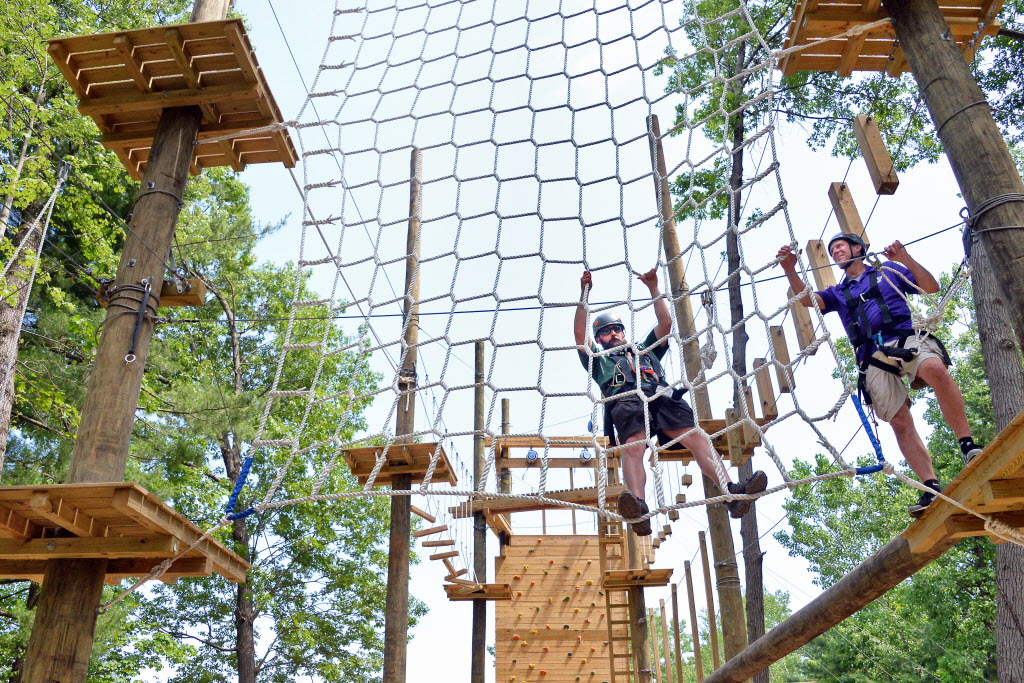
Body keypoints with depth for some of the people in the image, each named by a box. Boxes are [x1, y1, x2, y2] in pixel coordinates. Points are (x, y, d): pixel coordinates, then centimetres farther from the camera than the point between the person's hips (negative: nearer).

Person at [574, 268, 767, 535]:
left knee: (697, 436, -25)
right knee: (633, 446, -35)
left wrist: (653, 288, 35)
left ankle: (733, 492, -42)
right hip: (625, 400, -3)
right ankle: (638, 508, -59)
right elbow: (579, 333, 23)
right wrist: (584, 293, 21)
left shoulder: (646, 350, 44)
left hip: (661, 396, 3)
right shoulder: (599, 359, 36)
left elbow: (665, 323, 35)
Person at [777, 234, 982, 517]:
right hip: (873, 359, 3)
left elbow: (931, 288, 14)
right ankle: (932, 488, -15)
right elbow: (807, 298, 9)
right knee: (900, 423, -13)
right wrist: (790, 271, -8)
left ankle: (968, 445, -32)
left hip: (906, 339, -2)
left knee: (934, 369, -37)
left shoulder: (888, 271, 24)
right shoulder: (838, 293, 29)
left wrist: (906, 260, -1)